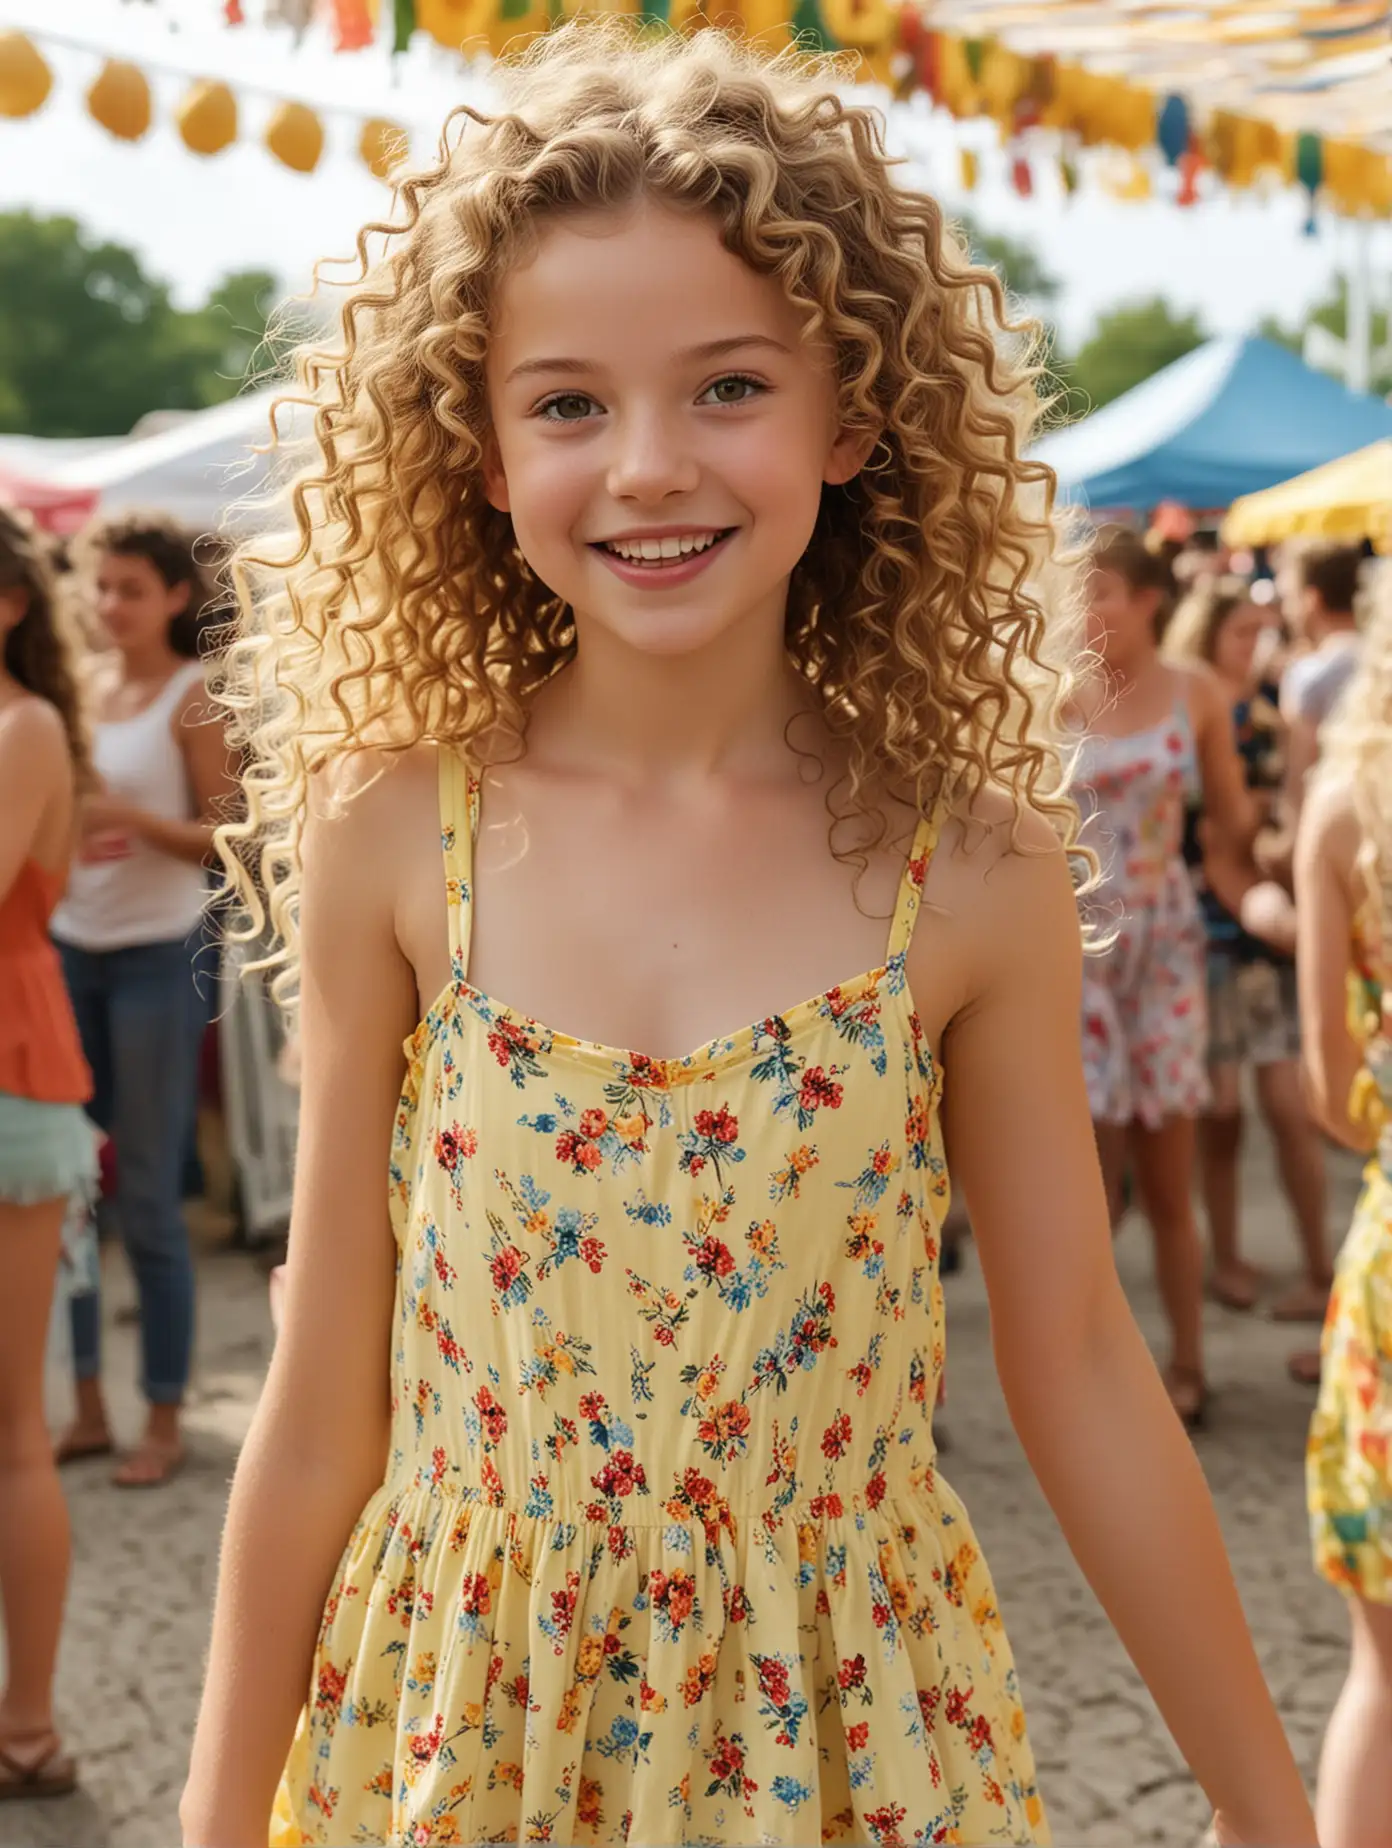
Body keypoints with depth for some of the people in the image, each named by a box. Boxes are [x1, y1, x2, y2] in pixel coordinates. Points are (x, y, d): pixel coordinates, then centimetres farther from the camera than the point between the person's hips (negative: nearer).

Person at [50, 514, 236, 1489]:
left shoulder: (193, 696, -6)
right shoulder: (83, 686, 10)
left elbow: (219, 837, -9)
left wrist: (136, 820, -24)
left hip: (156, 957, -6)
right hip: (69, 946, 6)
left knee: (148, 1197, 0)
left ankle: (165, 1420, 11)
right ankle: (89, 1407, 19)